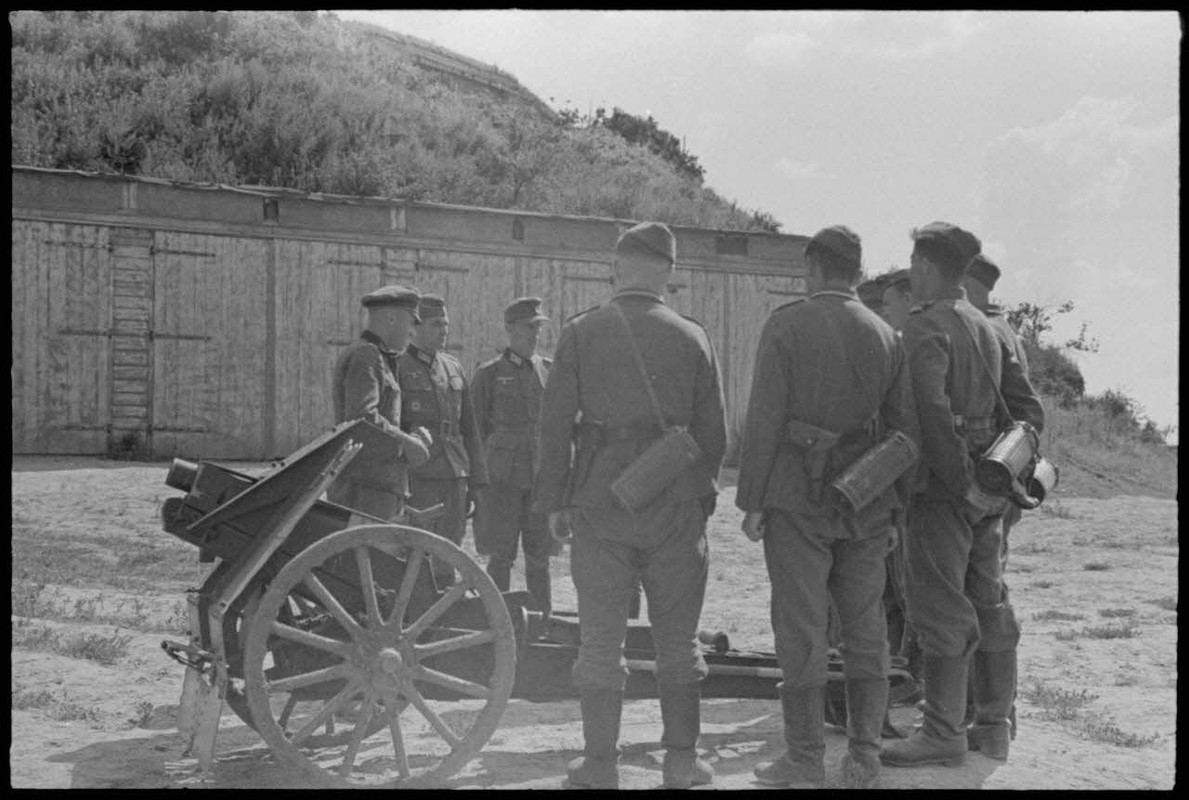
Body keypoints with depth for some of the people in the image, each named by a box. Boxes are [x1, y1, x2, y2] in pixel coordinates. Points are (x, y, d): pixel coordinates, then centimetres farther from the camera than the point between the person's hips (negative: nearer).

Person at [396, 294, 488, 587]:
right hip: (417, 477, -6)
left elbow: (468, 427, 18)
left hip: (455, 475, 6)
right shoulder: (398, 367, -5)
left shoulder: (453, 367, 15)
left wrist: (475, 480, 13)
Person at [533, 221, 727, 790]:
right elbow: (713, 431, 6)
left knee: (600, 640, 6)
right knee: (678, 639, 11)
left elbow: (555, 423, -2)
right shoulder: (691, 338, 3)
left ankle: (600, 765, 10)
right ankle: (682, 760, 15)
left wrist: (554, 501, 5)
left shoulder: (581, 333, -1)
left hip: (600, 503, -1)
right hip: (676, 505, 1)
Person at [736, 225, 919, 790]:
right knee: (865, 626, 10)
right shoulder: (885, 336, 7)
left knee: (801, 627, 0)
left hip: (798, 496, -4)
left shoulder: (787, 325, -6)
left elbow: (765, 418, -10)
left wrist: (751, 501, -7)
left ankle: (805, 763, 3)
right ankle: (863, 758, 14)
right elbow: (906, 427, 8)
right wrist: (900, 502, 15)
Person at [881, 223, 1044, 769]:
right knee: (986, 601, 14)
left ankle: (944, 733, -1)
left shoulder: (925, 327, -11)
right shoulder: (987, 329, 15)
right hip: (987, 492, 8)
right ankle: (994, 725, 21)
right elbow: (1028, 408, 13)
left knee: (939, 606, -4)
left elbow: (932, 411, -23)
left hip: (943, 485, -8)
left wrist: (961, 480, -18)